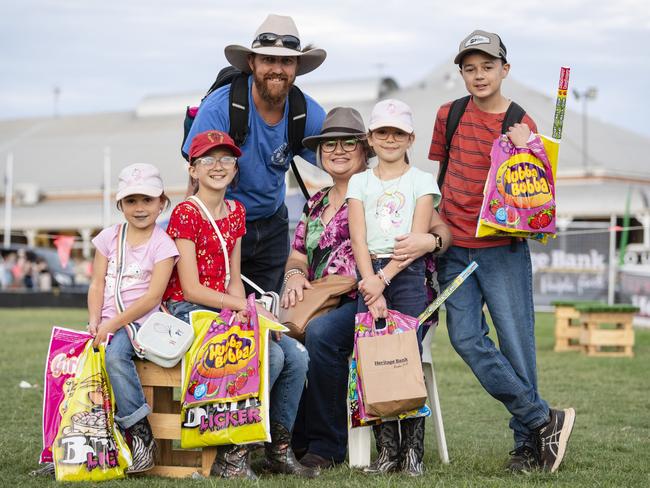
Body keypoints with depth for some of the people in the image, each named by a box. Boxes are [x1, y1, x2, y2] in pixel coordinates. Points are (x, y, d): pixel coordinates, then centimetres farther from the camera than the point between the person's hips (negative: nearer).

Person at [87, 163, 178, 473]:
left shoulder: (162, 244, -2)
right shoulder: (109, 237, 13)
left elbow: (152, 297, -10)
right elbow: (97, 284, 10)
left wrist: (113, 324, -17)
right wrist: (94, 322, -7)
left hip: (140, 322, -5)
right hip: (107, 323, 5)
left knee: (115, 355, -33)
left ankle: (141, 435, -26)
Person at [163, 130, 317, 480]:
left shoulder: (235, 212, 14)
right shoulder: (185, 214, -9)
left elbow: (233, 281, 12)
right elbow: (191, 288, -14)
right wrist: (247, 307, -17)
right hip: (189, 312, -7)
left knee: (297, 356, -12)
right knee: (271, 355, -26)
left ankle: (279, 449, 1)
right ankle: (231, 454, -18)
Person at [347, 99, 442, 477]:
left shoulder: (422, 181, 7)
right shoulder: (360, 183, 13)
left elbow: (418, 239, -4)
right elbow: (359, 239, 2)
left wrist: (384, 278, -15)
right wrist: (371, 286, -13)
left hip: (407, 275, -2)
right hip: (370, 275, 2)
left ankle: (413, 450, -4)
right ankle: (387, 450, 1)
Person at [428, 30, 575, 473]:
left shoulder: (522, 125, 1)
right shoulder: (449, 115, 8)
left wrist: (523, 151, -14)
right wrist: (435, 221, 8)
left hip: (504, 249, -2)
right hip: (455, 249, 3)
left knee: (515, 340, -3)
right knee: (466, 337, -8)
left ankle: (528, 442, 9)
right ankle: (545, 420, 0)